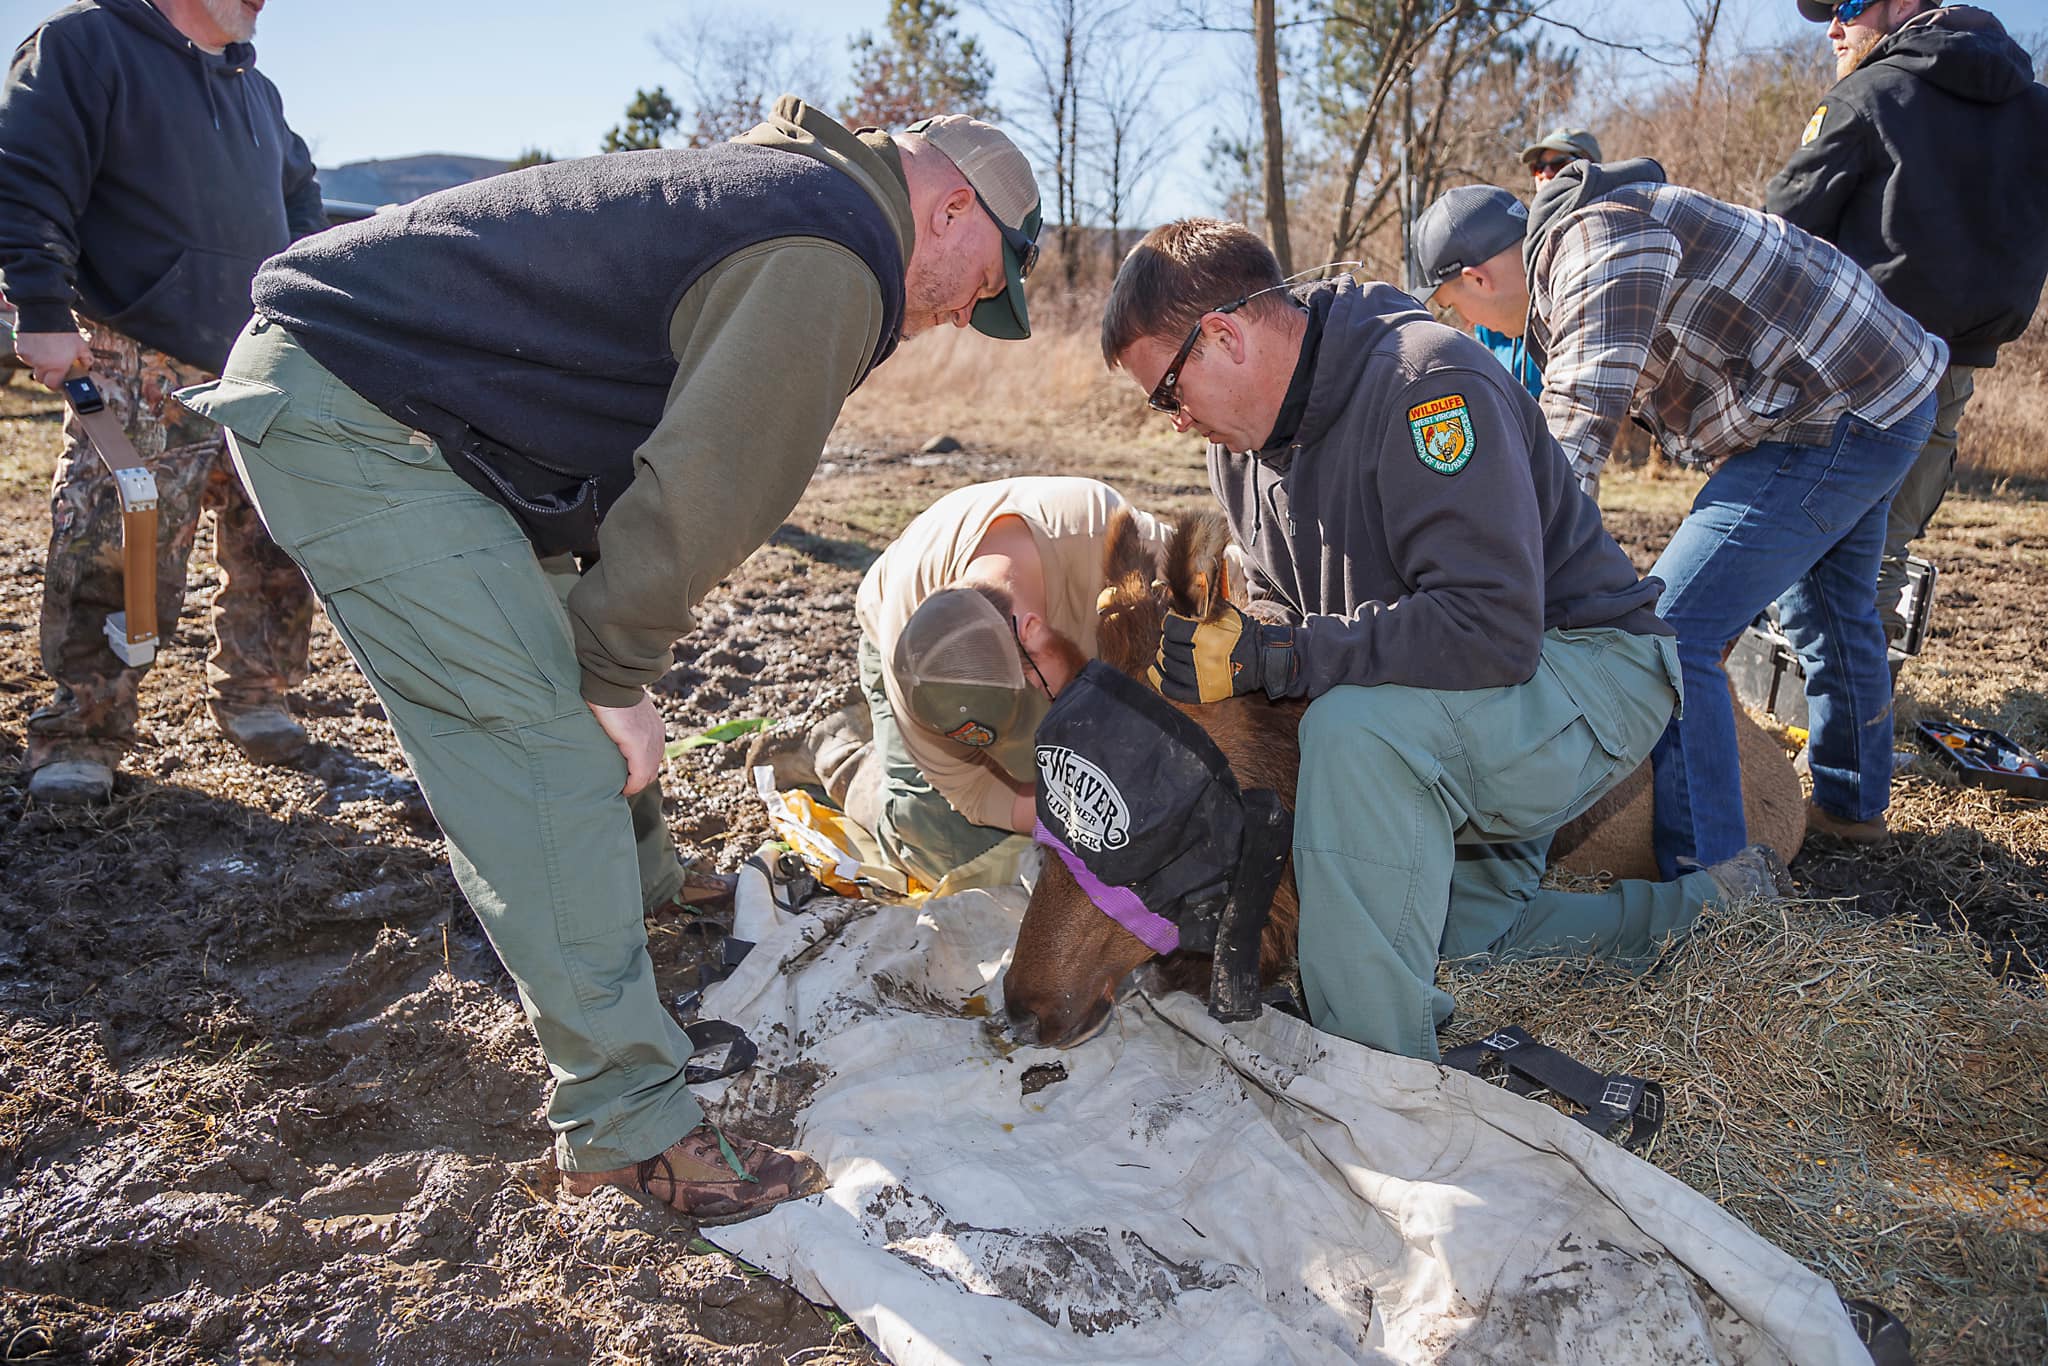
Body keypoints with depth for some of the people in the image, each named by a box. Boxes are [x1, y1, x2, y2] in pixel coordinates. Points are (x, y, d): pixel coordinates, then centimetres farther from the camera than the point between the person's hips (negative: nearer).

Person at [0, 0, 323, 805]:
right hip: (140, 374, -6)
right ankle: (84, 733, 6)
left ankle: (250, 696, 22)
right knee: (113, 560, -8)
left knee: (275, 552, 5)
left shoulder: (255, 89, 18)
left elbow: (298, 190, 35)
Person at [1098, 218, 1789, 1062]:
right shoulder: (1243, 440, 2)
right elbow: (1287, 608, 12)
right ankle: (1711, 904, 24)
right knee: (1453, 938, 8)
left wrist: (1267, 654, -35)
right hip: (1447, 720, 10)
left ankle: (1380, 1074, -26)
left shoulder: (1426, 383, -26)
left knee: (1356, 732, -36)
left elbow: (1490, 628, -35)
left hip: (1591, 671, -9)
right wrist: (1217, 644, -10)